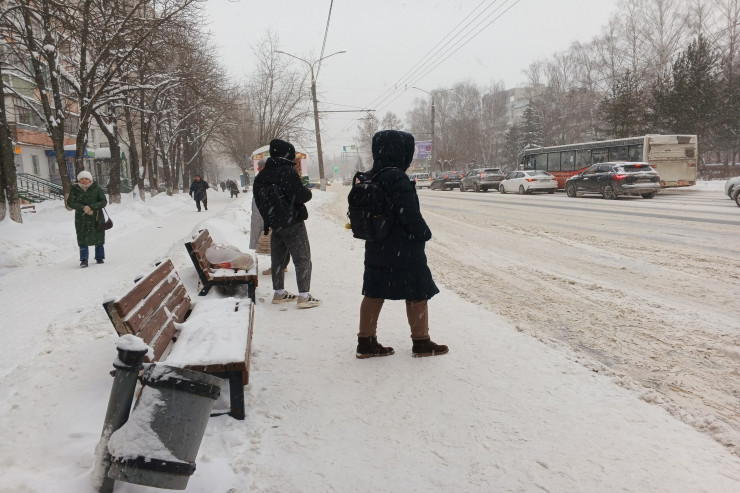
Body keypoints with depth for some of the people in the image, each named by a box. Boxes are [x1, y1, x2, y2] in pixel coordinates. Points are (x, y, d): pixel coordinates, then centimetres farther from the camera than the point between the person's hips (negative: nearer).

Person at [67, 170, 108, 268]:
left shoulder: (97, 189, 1)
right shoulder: (75, 189, 2)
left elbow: (104, 202, -5)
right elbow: (70, 203, -5)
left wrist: (91, 207, -19)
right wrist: (83, 208, -20)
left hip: (96, 217, 0)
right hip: (81, 218, 0)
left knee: (98, 237, 6)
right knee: (82, 239, -5)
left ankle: (99, 258, 21)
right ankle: (84, 260, -1)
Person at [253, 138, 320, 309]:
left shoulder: (261, 175, 9)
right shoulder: (287, 171, -16)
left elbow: (259, 199, 14)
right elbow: (300, 195, -19)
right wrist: (308, 192, 2)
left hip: (274, 223, 8)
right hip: (292, 223, -8)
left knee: (278, 259, 17)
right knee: (302, 259, -2)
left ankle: (279, 293, 26)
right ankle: (304, 296, -5)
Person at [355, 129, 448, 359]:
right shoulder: (397, 178, -21)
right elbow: (410, 215, -22)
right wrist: (426, 234, -7)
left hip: (377, 248, 8)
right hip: (404, 250, -8)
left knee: (374, 294, 12)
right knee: (417, 294, 7)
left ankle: (366, 342, 18)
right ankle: (421, 343, 18)